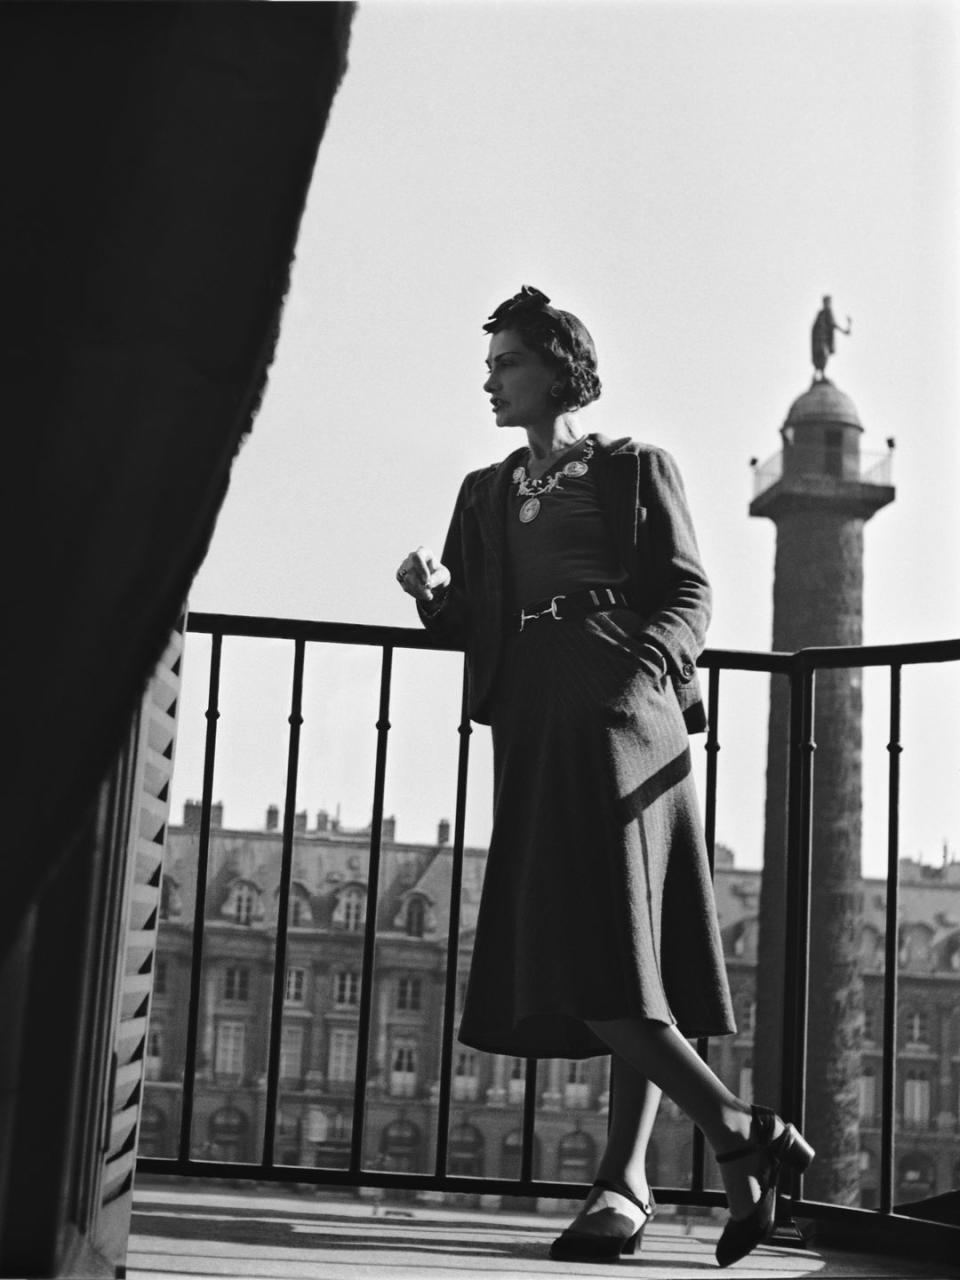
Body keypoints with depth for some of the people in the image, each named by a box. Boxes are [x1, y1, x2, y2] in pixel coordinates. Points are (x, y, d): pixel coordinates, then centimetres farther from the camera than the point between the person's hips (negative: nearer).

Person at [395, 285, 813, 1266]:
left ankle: (624, 1184, -10)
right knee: (569, 956, -1)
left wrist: (644, 671, -15)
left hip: (620, 717, -5)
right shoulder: (486, 495, 23)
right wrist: (432, 593, -3)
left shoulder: (638, 472, 10)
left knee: (616, 948, -14)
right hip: (533, 730, 5)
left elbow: (688, 595, 3)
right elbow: (468, 626, 18)